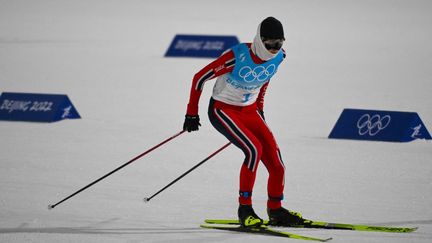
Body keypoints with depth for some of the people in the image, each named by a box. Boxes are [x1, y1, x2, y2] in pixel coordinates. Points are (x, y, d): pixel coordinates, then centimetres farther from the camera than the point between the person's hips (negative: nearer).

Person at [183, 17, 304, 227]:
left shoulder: (278, 57, -9)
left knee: (276, 162, -7)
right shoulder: (237, 56, -27)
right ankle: (244, 208, -15)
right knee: (254, 149, -27)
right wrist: (192, 113, -9)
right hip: (222, 110, -6)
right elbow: (200, 78, -16)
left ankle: (275, 210, 15)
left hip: (249, 111, 6)